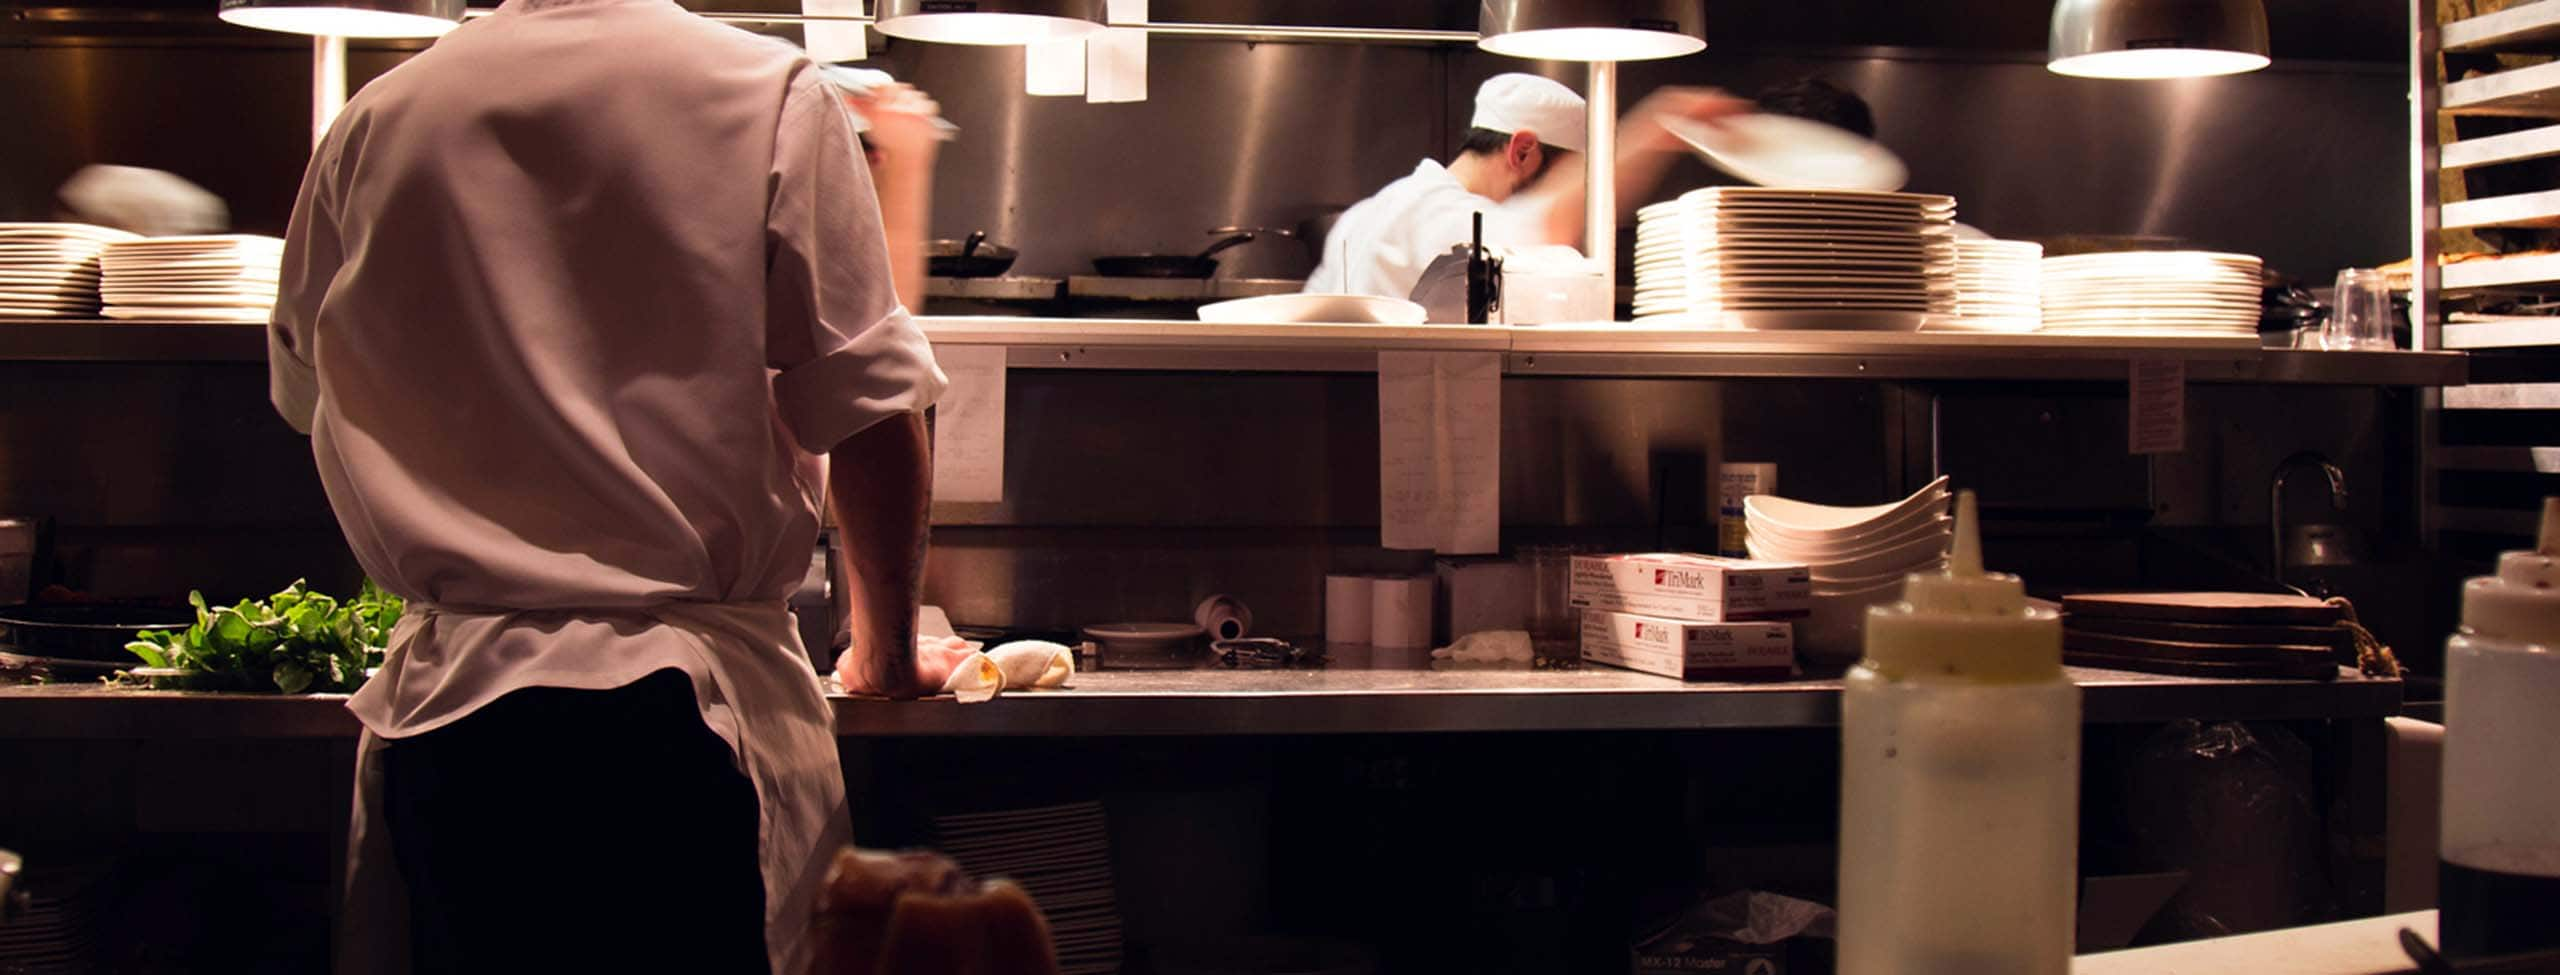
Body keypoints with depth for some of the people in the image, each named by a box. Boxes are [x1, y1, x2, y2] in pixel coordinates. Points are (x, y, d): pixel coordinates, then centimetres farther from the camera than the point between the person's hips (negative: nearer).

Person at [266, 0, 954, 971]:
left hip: (444, 703, 4)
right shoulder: (773, 97, -5)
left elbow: (305, 395, 20)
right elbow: (872, 418, -5)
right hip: (690, 709, -3)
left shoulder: (372, 120, 6)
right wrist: (886, 652, 8)